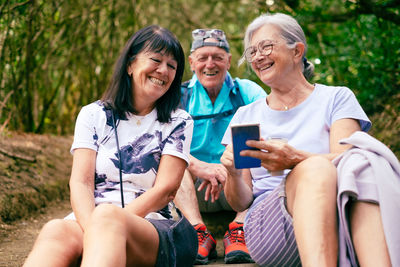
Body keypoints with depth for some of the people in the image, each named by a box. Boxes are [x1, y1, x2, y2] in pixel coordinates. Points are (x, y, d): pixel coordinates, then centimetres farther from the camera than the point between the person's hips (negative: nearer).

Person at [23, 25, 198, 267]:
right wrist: (91, 229, -21)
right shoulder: (94, 115, 15)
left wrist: (108, 222, -16)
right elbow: (80, 183, 2)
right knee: (56, 230, -36)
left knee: (107, 217, -38)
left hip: (152, 224, -1)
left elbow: (165, 191, -2)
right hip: (90, 218, 2)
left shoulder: (178, 123, 11)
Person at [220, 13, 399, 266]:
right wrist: (234, 174, -8)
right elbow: (240, 202, 16)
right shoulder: (246, 116, 20)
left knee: (363, 165, -33)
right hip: (267, 223, 0)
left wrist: (296, 159, -25)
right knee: (316, 168, -33)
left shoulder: (336, 98, 15)